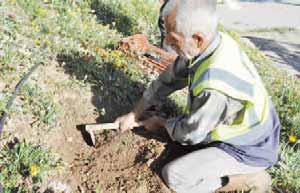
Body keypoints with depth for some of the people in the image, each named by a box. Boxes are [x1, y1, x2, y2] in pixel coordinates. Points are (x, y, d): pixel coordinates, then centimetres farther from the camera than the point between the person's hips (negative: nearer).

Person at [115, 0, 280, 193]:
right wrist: (134, 114, 6)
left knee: (174, 175, -14)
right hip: (246, 131, 8)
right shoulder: (211, 42, -14)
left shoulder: (215, 85, -39)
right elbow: (167, 80, -1)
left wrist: (161, 122, 0)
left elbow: (189, 134, -21)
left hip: (248, 148, -8)